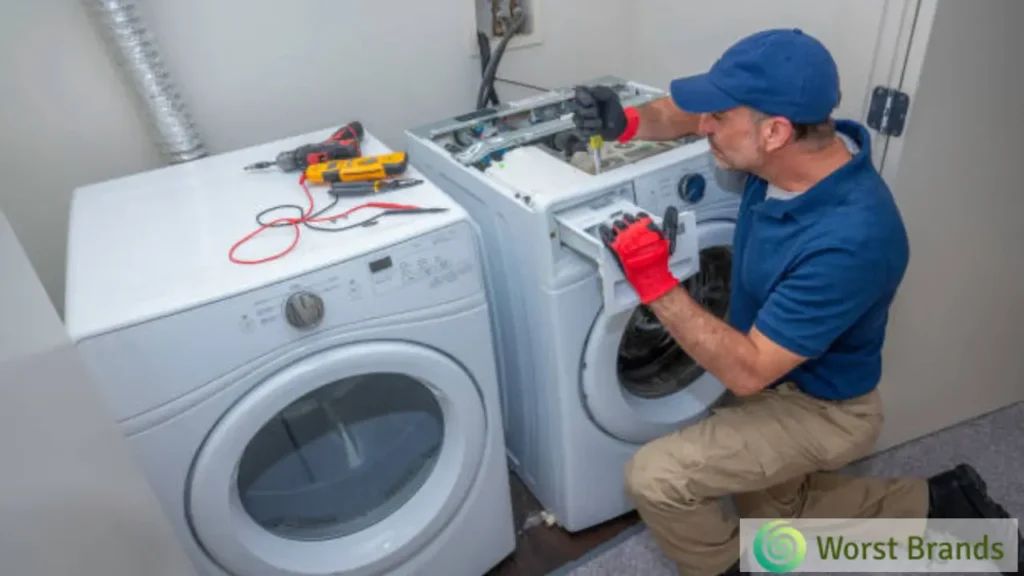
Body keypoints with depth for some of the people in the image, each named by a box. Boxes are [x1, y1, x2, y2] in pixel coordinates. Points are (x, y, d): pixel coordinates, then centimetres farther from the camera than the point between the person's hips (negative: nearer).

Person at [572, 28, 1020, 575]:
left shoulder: (850, 241, -40)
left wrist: (655, 284, -36)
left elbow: (747, 372, -35)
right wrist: (626, 121, -23)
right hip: (777, 379, 8)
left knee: (654, 478, -17)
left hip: (819, 407, -8)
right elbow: (687, 112, -2)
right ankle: (941, 503, 37)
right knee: (773, 514, 28)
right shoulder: (794, 152, -17)